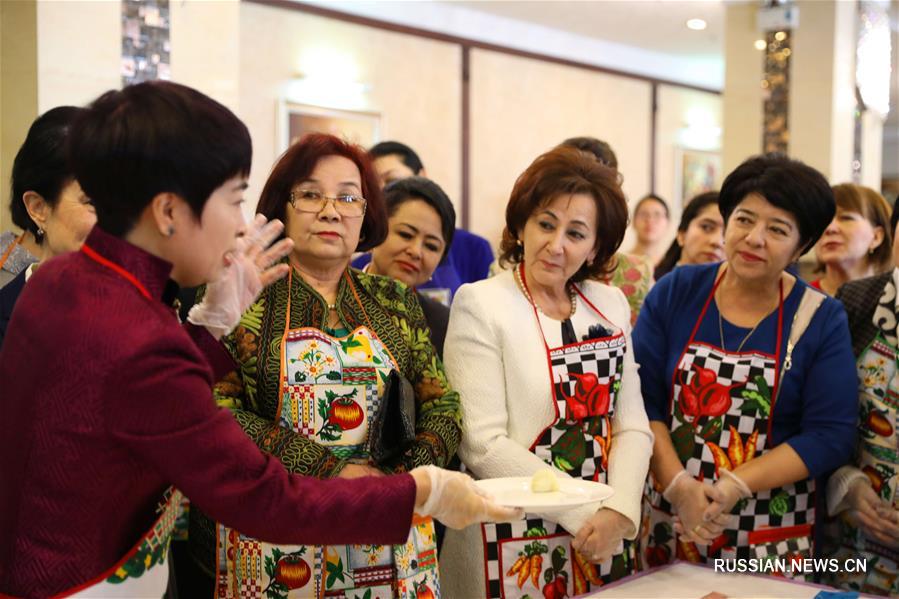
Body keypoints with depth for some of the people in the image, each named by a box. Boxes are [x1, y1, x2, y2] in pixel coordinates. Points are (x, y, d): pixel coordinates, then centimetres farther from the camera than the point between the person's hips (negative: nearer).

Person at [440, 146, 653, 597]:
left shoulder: (611, 305, 5)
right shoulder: (480, 304, -11)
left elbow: (632, 424, 3)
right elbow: (483, 445, -17)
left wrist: (618, 511, -11)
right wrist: (585, 513, -17)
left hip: (602, 541, 5)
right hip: (513, 548, -4)